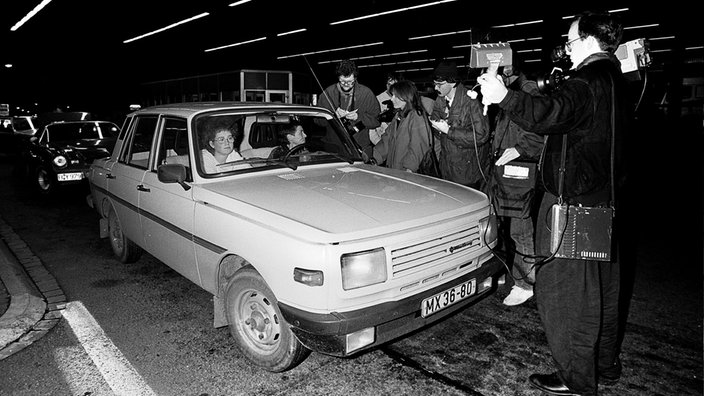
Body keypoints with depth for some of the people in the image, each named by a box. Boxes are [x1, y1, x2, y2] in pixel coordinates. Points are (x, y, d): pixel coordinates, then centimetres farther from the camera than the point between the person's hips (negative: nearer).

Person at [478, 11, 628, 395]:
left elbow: (551, 113, -38)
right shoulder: (615, 82, 15)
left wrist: (505, 97, -50)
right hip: (604, 201, 10)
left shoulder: (588, 82, -17)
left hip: (571, 205, -10)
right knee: (601, 288, 19)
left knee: (563, 292, -1)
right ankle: (605, 364, 35)